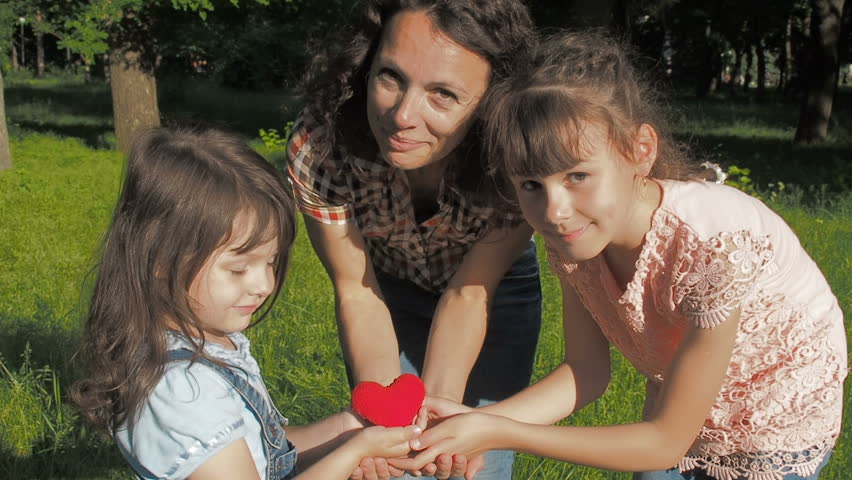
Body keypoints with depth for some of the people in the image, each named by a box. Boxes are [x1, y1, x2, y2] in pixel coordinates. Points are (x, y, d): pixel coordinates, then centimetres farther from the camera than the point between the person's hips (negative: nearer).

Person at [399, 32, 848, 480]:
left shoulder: (717, 247, -37)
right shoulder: (573, 236, -21)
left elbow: (666, 441, -29)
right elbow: (587, 370, -11)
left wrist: (500, 435, -33)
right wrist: (478, 422, -27)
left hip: (776, 433, -4)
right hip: (673, 410, 4)